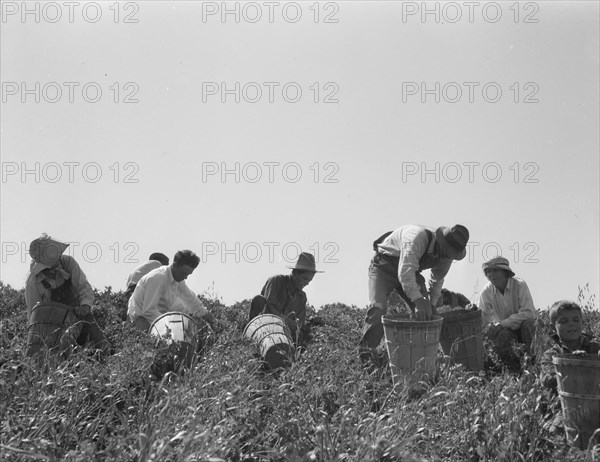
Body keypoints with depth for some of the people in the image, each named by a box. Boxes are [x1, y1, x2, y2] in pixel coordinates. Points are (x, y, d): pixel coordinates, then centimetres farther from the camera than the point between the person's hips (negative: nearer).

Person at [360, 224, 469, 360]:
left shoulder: (446, 253, -13)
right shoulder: (418, 237, -38)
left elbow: (437, 281, 5)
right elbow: (405, 272, -46)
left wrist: (432, 304, -5)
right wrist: (418, 300, -51)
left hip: (410, 270, 7)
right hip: (384, 266, -7)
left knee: (425, 312, -8)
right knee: (378, 308, -24)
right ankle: (366, 352, -16)